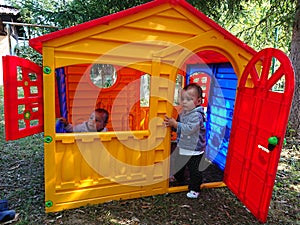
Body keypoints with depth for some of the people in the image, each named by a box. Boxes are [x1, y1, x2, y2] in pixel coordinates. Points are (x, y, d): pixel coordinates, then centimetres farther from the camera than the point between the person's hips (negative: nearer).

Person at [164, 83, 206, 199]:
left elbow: (189, 129, -34)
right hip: (182, 148, 9)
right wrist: (171, 124, -7)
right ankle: (178, 179, 52)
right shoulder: (182, 113, 2)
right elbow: (179, 127, 12)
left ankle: (194, 189, 24)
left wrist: (175, 124, -30)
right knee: (178, 165, 26)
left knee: (194, 170, 5)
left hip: (194, 150, -8)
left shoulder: (197, 115, -23)